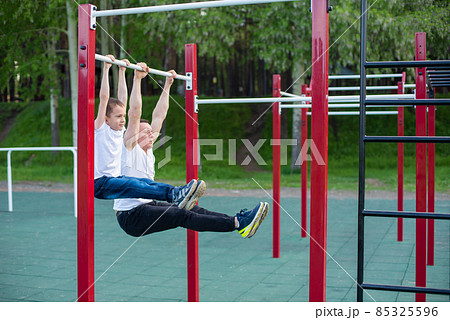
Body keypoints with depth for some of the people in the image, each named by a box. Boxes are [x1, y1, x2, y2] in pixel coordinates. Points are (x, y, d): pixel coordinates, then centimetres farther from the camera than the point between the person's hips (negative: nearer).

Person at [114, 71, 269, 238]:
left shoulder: (147, 149, 12)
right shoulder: (130, 149, -9)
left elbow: (158, 116, 15)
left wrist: (167, 84, 17)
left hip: (148, 206, 9)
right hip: (131, 216, -9)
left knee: (190, 210, -10)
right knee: (181, 215, -23)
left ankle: (237, 220, -23)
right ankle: (238, 224, -35)